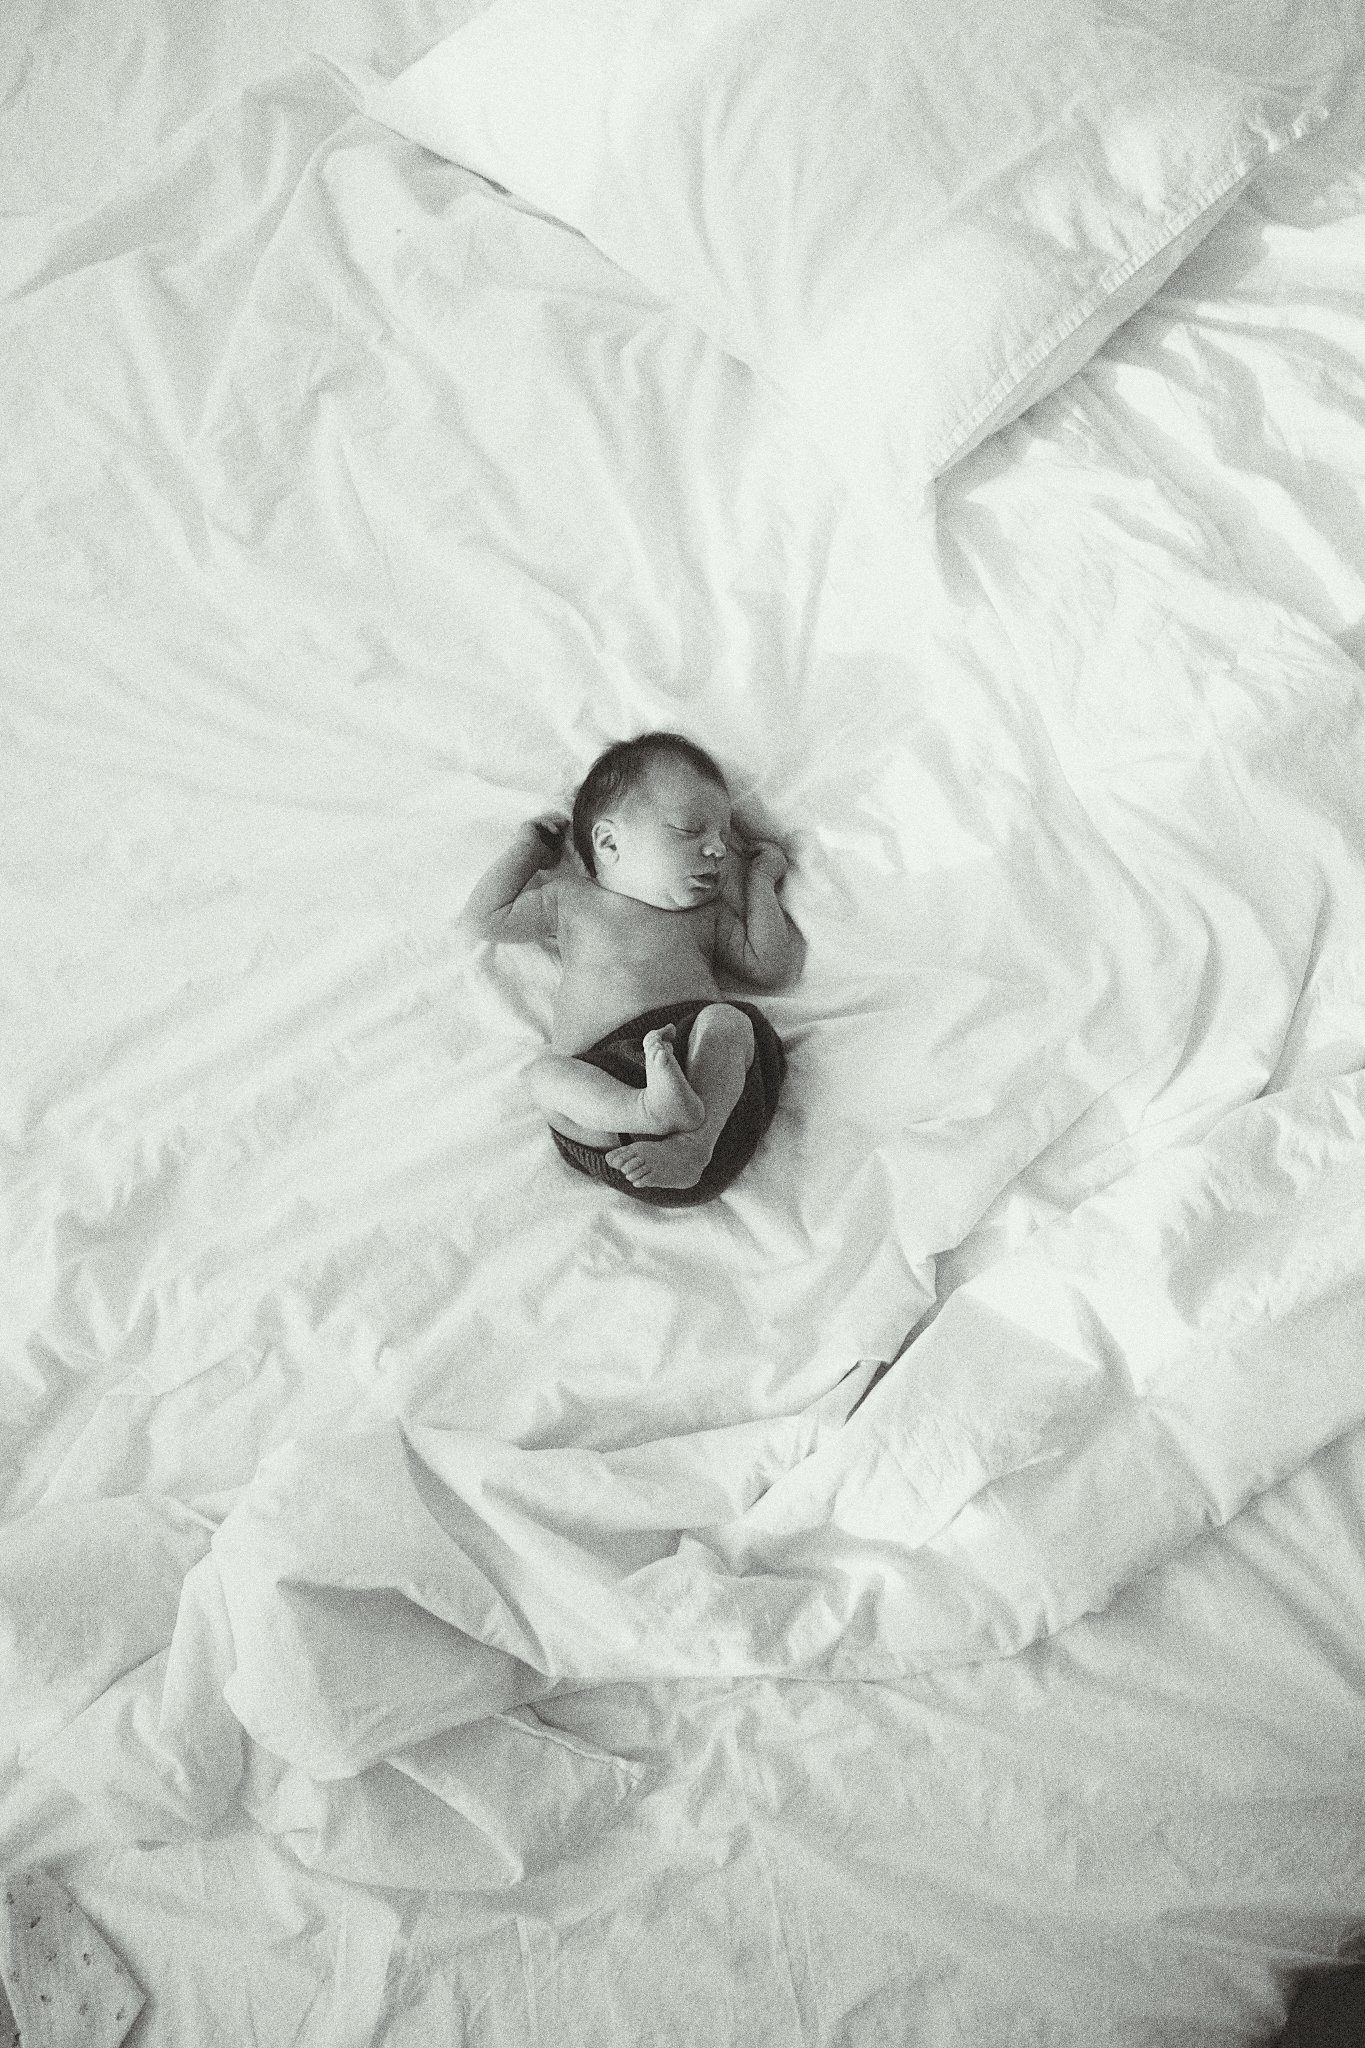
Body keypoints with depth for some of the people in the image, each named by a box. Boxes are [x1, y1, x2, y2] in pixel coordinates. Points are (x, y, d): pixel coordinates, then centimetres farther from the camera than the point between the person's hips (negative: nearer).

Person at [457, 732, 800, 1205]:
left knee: (728, 1019, -29)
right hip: (603, 1069, -1)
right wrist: (528, 847, 29)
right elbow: (480, 920, 24)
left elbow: (771, 965, 16)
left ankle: (692, 1144, -47)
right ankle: (653, 1111, -54)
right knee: (544, 1073, -29)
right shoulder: (571, 901, 24)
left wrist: (761, 879, 25)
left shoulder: (709, 914, 27)